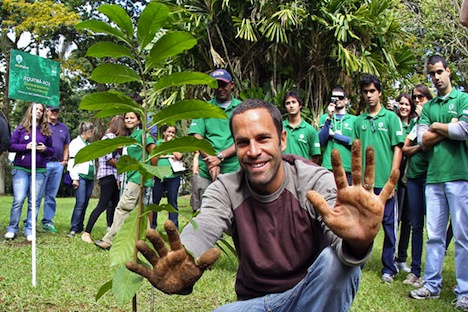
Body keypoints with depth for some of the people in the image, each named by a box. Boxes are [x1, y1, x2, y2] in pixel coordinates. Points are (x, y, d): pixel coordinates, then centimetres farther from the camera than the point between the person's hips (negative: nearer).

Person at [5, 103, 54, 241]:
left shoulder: (46, 131, 11)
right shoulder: (21, 128, 5)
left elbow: (52, 150, 15)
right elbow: (11, 146, 1)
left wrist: (45, 149, -7)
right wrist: (26, 147, -12)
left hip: (39, 171, 2)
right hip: (21, 169, -2)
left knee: (34, 202, 2)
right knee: (18, 200, -9)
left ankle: (29, 230, 8)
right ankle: (12, 228, 3)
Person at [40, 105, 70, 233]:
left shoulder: (63, 128, 19)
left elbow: (66, 147, 21)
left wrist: (65, 160, 9)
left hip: (58, 165, 4)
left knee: (51, 195, 8)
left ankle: (47, 222, 13)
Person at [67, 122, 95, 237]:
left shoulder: (89, 145, 22)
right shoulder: (76, 143, 1)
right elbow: (73, 161, -7)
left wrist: (94, 175, 15)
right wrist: (75, 178, -14)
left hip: (90, 177, 7)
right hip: (80, 176, -7)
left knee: (85, 204, 4)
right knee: (80, 203, -14)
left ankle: (80, 227, 9)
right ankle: (74, 229, -11)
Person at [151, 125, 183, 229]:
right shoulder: (158, 143, 11)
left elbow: (178, 156, -6)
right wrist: (168, 156, -8)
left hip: (173, 177, 0)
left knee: (173, 202, 5)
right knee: (154, 201, 4)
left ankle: (174, 227, 8)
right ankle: (152, 225, 13)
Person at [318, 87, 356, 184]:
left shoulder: (354, 119, 12)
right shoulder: (325, 117, 14)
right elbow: (320, 141, 1)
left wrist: (334, 134, -1)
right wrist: (329, 118, -5)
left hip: (348, 168, 0)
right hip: (328, 167, 0)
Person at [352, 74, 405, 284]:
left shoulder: (391, 117, 2)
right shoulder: (358, 121, 11)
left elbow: (397, 149, -2)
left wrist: (392, 179, -9)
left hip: (384, 182, -3)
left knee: (389, 225, 2)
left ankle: (389, 268, 11)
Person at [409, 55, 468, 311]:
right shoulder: (428, 107, 16)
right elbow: (422, 140, 4)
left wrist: (435, 126, 1)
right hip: (433, 177, 4)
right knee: (434, 236, 8)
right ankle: (432, 285, 16)